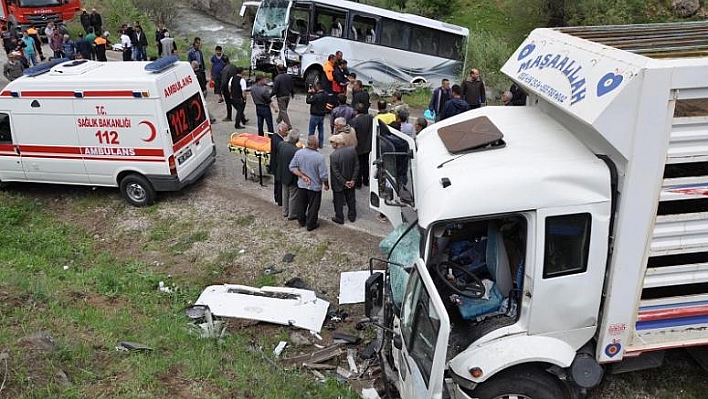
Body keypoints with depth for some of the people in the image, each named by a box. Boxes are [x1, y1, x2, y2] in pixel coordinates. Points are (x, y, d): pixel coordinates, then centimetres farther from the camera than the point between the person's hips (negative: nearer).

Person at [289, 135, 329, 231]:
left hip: (301, 185, 4)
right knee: (313, 207, 15)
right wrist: (326, 185, -2)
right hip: (315, 186, -4)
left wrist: (302, 176, -6)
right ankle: (311, 225, 30)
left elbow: (292, 167, -7)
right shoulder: (319, 157, -26)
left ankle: (301, 221, 42)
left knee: (301, 204, 23)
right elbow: (323, 175, -19)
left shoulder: (298, 153, -13)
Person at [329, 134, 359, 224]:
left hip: (338, 184, -4)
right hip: (351, 182, 5)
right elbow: (356, 166, -7)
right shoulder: (352, 150, -11)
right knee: (351, 199, 22)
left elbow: (335, 172, -21)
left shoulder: (333, 155, -25)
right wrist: (353, 179, -4)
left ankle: (339, 218, 28)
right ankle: (352, 216, 37)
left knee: (338, 201, 15)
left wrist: (344, 182, -12)